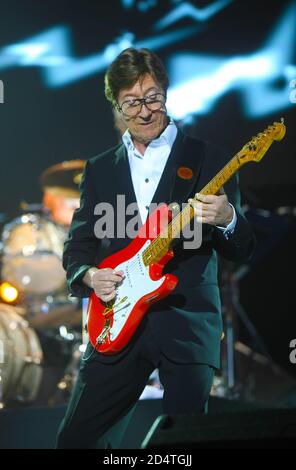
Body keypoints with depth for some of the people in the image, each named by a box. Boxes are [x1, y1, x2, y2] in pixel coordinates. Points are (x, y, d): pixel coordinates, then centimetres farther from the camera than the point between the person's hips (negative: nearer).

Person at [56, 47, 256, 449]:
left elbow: (241, 250, 0)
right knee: (75, 438, 0)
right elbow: (78, 244, 16)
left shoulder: (208, 160, 4)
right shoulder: (99, 169, 14)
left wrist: (226, 219, -22)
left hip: (188, 322, -3)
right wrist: (89, 275, -6)